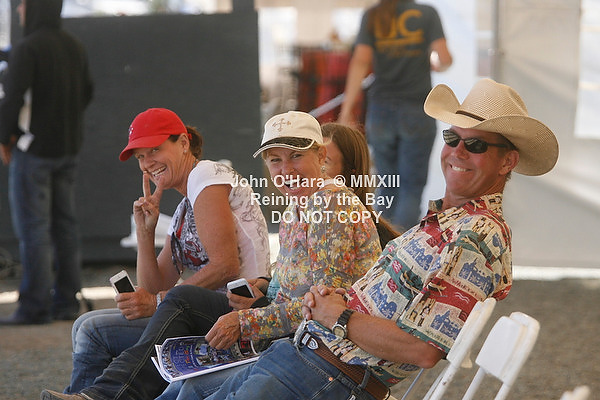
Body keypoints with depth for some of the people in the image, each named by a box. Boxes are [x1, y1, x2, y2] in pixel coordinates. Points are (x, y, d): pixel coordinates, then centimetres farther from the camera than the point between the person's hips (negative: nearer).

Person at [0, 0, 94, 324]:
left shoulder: (26, 49, -15)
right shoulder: (74, 47, 9)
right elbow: (86, 93, 16)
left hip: (34, 149, -7)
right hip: (68, 148, 7)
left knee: (33, 228, -4)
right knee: (64, 225, 10)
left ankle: (35, 307, -3)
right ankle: (66, 302, 13)